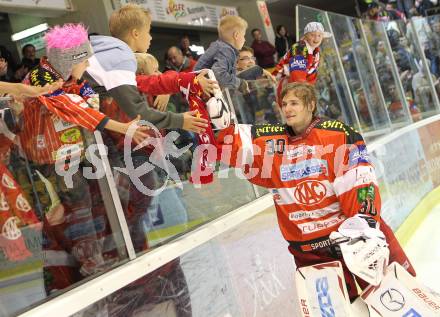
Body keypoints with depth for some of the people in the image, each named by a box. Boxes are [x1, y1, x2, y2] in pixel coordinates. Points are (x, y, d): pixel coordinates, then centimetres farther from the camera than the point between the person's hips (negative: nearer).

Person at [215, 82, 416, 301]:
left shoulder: (338, 133, -6)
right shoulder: (272, 141, 5)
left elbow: (360, 178, -12)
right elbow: (229, 143, 6)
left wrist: (365, 219, -22)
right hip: (308, 248, 3)